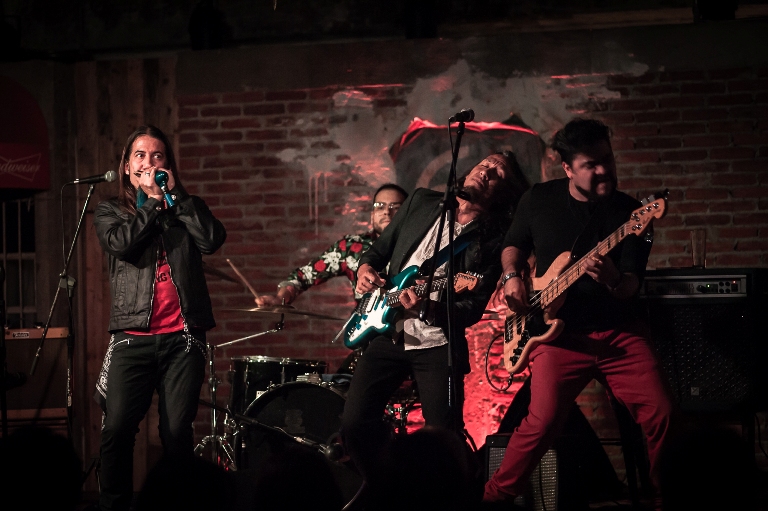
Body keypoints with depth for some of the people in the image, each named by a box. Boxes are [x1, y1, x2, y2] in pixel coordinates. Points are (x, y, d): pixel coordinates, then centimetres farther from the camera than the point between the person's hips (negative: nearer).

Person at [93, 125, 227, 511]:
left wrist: (175, 195, -4)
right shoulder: (110, 211, 13)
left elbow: (213, 240, -4)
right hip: (133, 337, -1)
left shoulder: (185, 207, 16)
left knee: (177, 432, -2)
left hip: (183, 336, 1)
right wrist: (152, 201, -3)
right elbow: (121, 244, -9)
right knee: (117, 429, -8)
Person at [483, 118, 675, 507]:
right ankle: (496, 496, 4)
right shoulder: (539, 200, 2)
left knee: (659, 414, -11)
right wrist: (512, 276, -1)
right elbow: (514, 244, 19)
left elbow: (632, 285, -7)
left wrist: (614, 280, -30)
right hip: (559, 332, -1)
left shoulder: (629, 212, -2)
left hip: (619, 330, 1)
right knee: (543, 421, -16)